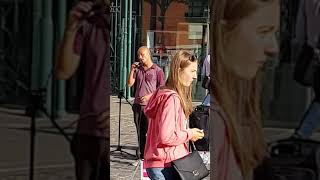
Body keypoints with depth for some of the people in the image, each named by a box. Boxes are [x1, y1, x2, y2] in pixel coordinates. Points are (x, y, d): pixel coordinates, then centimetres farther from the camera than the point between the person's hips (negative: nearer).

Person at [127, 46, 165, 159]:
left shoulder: (157, 70, -1)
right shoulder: (137, 69, 13)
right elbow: (130, 84, 8)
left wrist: (150, 96, -14)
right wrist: (132, 70, -2)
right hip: (138, 104, 5)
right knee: (140, 131, 8)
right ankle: (142, 153, 15)